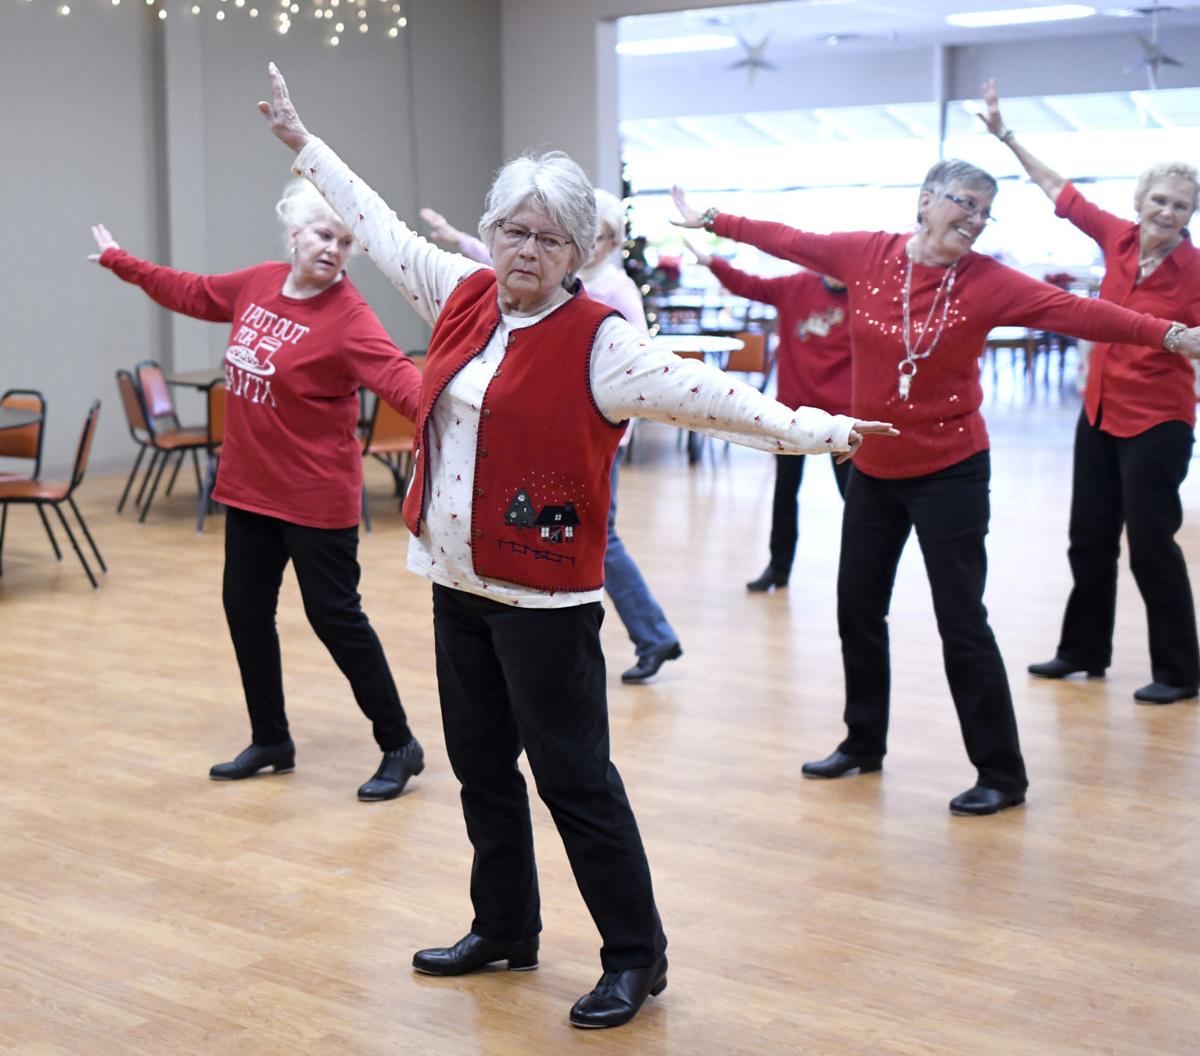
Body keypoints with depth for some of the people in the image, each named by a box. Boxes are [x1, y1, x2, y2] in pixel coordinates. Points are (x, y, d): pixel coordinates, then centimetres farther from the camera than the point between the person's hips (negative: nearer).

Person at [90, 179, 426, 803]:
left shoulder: (349, 316, -17)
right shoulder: (260, 284, 4)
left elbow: (397, 376, -32)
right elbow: (192, 293, 22)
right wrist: (118, 261, 33)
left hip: (316, 496, -8)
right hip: (249, 487, 8)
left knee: (335, 616, -3)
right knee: (245, 609, 14)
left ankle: (400, 747, 11)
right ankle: (271, 741, 30)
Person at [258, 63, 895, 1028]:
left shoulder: (597, 340, -14)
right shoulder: (463, 297, 4)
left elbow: (702, 394, -23)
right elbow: (379, 226, 17)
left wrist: (813, 430, -34)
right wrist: (303, 141, 25)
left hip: (543, 594, -7)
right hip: (456, 580, 7)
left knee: (573, 778, 0)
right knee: (481, 763, 18)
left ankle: (636, 957, 15)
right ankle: (505, 927, 36)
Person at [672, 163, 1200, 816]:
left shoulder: (985, 282, -12)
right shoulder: (866, 255, -4)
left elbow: (1077, 313, -19)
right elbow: (788, 241, 8)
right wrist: (711, 222, 15)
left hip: (949, 473, -4)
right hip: (873, 469, 4)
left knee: (962, 625, -4)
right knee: (858, 609, 15)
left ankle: (1002, 777, 8)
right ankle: (863, 743, 34)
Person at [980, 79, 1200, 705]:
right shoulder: (1118, 238, -1)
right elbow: (1060, 191, 10)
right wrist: (1004, 135, 14)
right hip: (1100, 413, 6)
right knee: (1089, 538, 16)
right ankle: (1085, 650, 32)